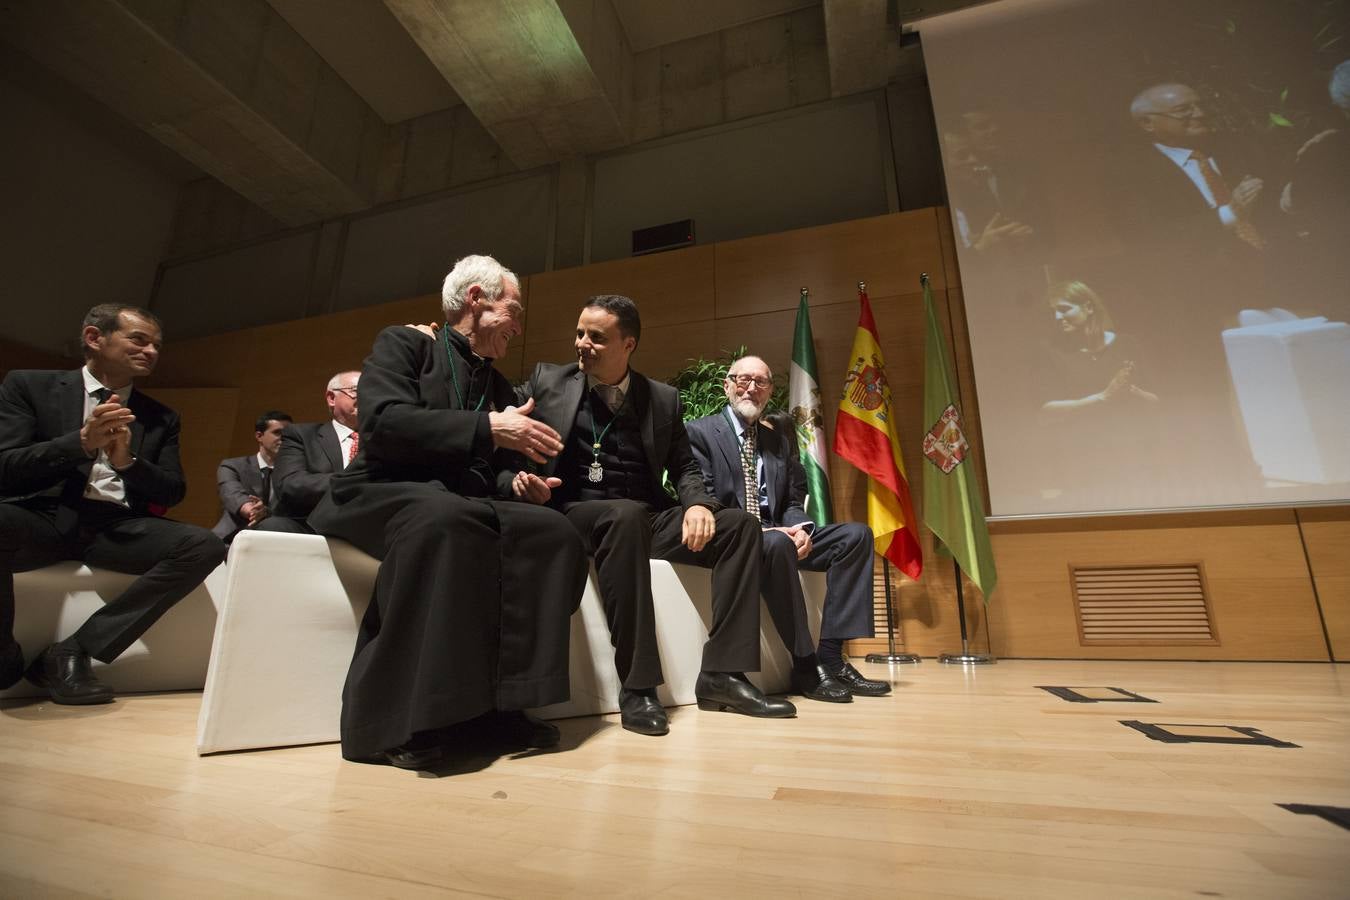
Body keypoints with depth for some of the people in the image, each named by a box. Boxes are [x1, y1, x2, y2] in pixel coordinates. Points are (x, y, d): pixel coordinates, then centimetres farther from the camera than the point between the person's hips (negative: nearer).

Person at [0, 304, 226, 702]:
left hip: (116, 528, 2)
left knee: (204, 545, -25)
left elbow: (173, 493, 9)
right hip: (44, 518, -2)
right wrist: (82, 442, -16)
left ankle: (74, 651, -15)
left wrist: (127, 461, -10)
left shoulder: (161, 418, 16)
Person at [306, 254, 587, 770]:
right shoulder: (402, 344, 3)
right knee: (443, 517, -39)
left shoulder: (501, 388, 20)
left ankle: (496, 702, -19)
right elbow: (383, 423, -16)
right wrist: (489, 428, -21)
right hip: (384, 494, -5)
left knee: (553, 533, -21)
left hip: (464, 506, 6)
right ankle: (388, 721, -30)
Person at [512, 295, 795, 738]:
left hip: (648, 518, 4)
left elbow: (684, 467, 11)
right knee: (625, 515, -37)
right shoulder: (546, 382, 6)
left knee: (739, 525, -13)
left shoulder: (662, 399, 10)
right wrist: (520, 478, -18)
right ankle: (637, 686, -28)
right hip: (574, 514, -3)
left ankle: (722, 673, -13)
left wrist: (697, 504, -11)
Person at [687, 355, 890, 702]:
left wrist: (799, 529, -10)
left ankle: (830, 656, -14)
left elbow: (794, 501, 15)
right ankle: (806, 666, -20)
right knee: (777, 544, -36)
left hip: (777, 533, 7)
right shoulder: (700, 432, 0)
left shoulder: (780, 441, 18)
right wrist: (762, 531, -21)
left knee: (856, 535, -10)